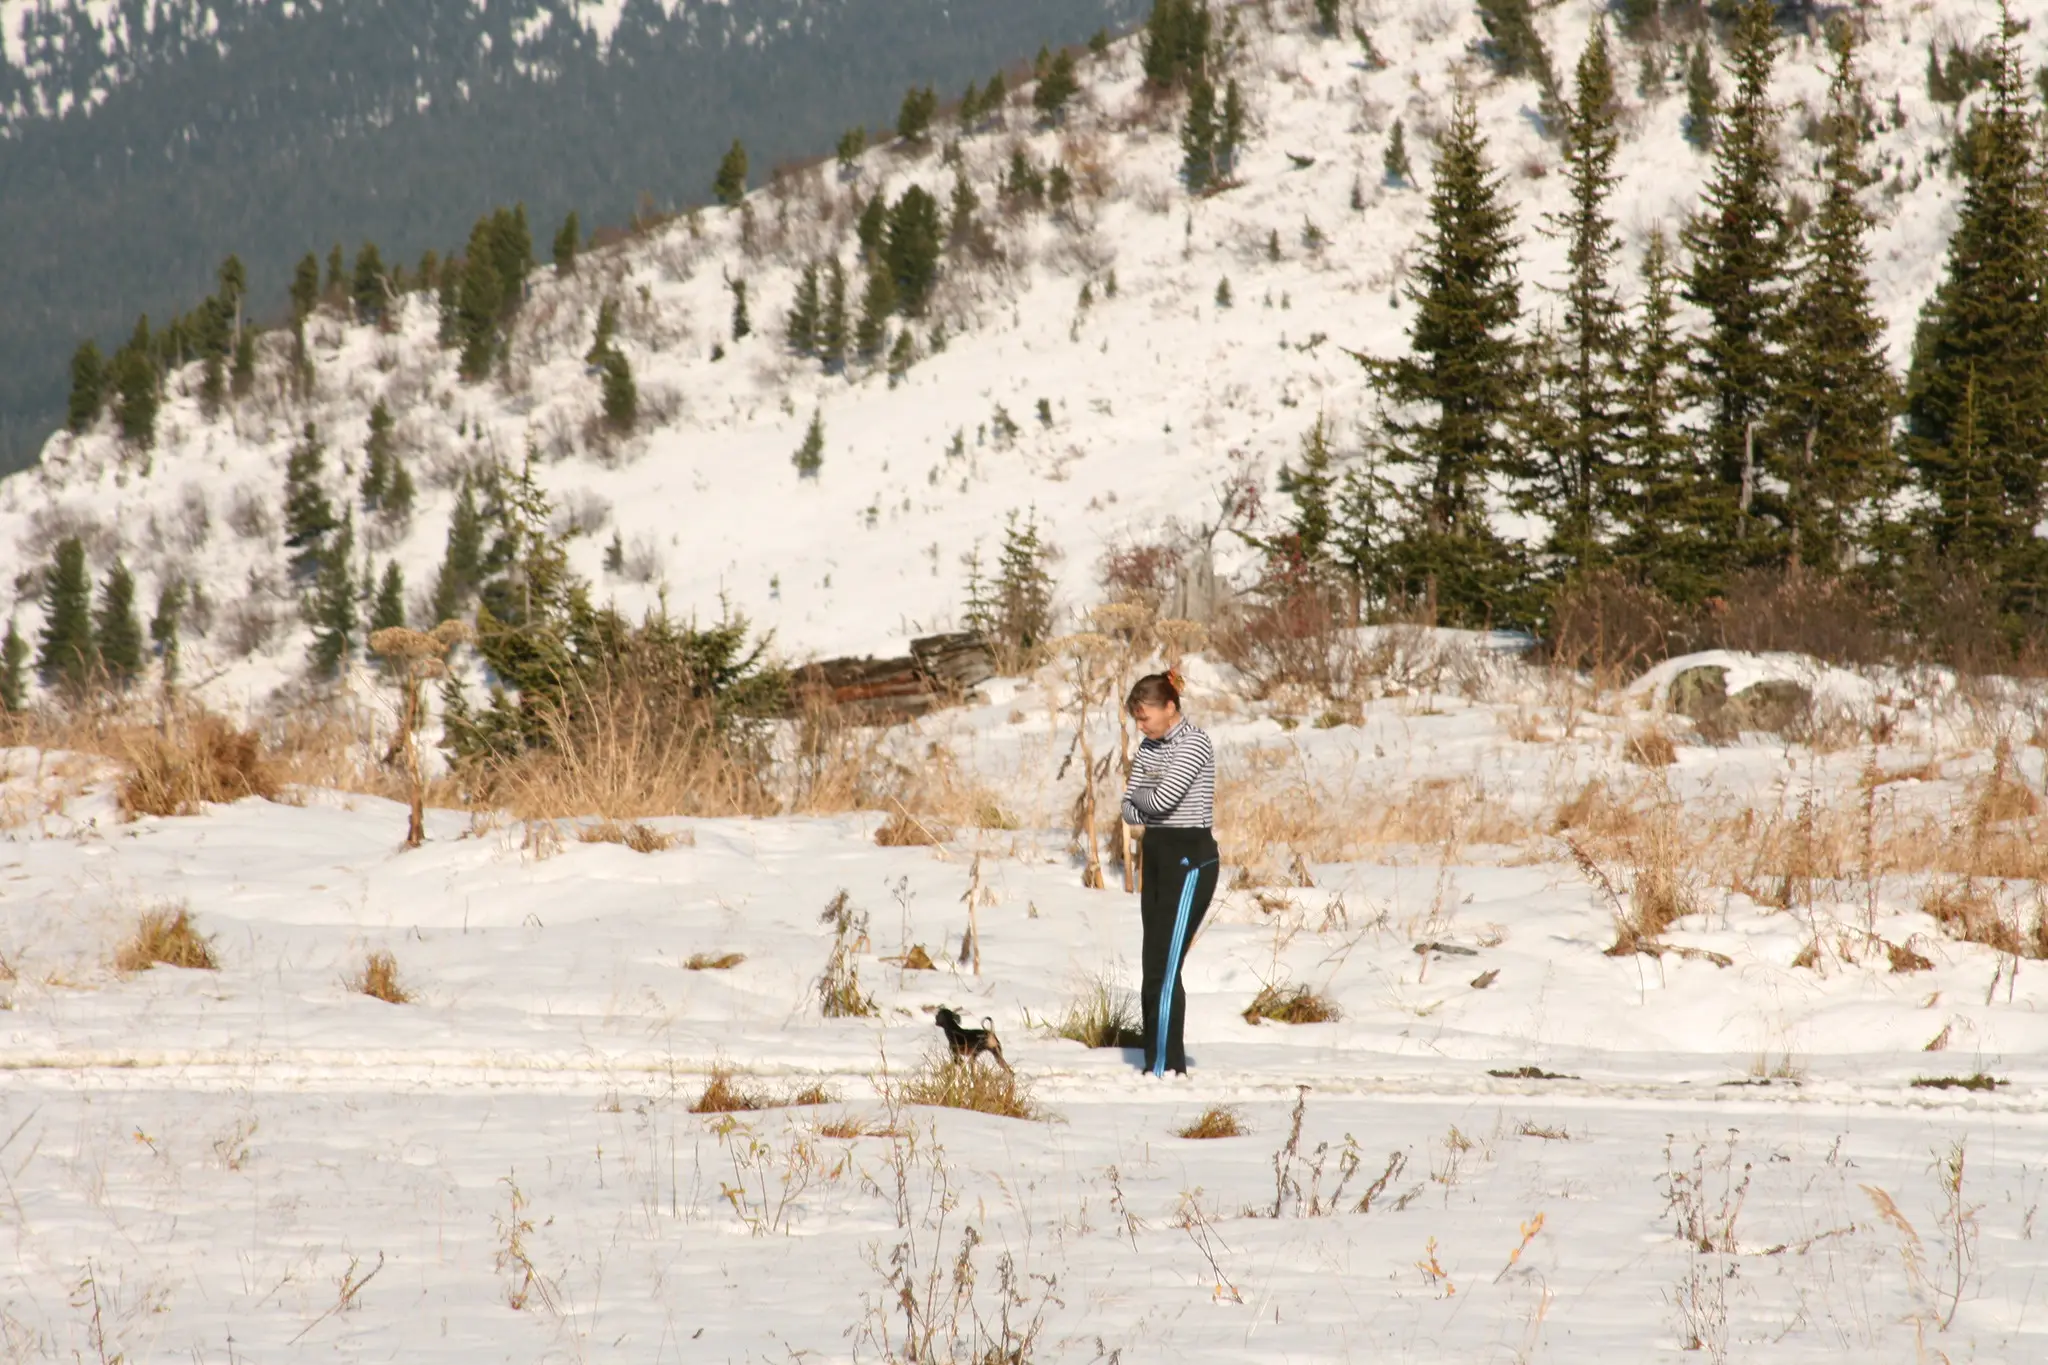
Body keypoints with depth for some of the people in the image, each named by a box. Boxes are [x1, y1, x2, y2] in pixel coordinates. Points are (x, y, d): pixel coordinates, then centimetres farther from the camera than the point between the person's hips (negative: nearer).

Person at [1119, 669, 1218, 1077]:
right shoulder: (1150, 747, 13)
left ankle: (1164, 1067, -12)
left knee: (1164, 969, -13)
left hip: (1190, 860, -9)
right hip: (1156, 857, 9)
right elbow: (1130, 809, 10)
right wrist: (1148, 803, -10)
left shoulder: (1194, 745, -12)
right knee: (1154, 969, 8)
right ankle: (1168, 1065, 12)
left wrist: (1140, 794, -2)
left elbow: (1161, 799, -22)